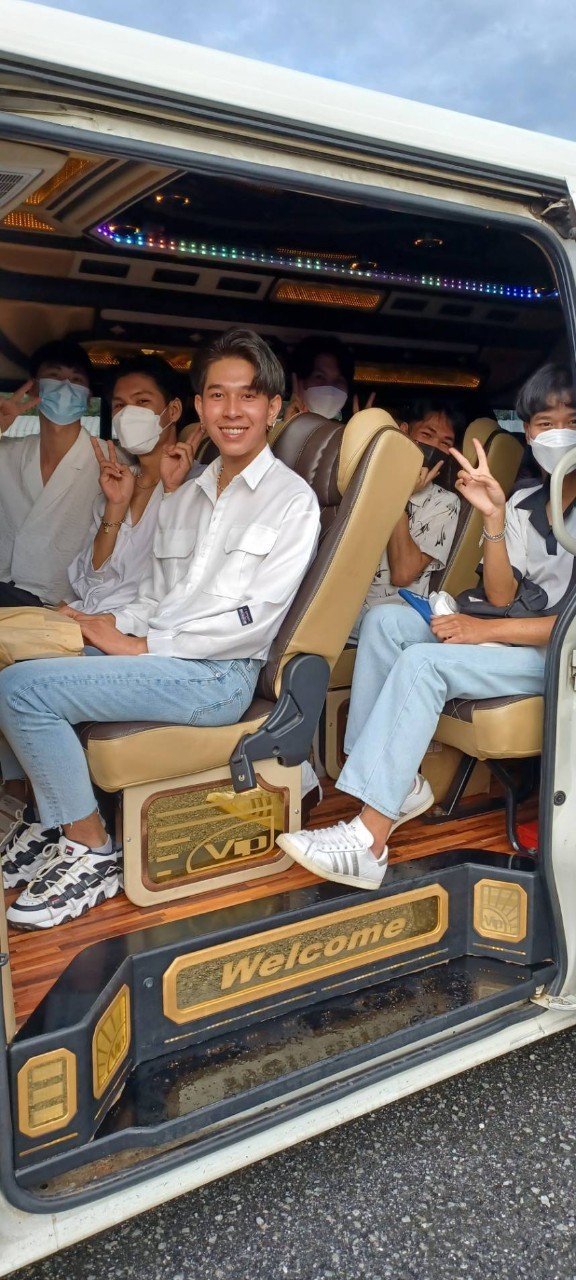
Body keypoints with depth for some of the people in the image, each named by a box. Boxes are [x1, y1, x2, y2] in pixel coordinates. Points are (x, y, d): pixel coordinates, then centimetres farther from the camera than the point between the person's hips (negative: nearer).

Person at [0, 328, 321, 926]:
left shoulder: (291, 500, -2)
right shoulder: (182, 498, 20)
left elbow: (256, 618, -12)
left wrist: (143, 645, -12)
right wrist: (109, 627, -3)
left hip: (218, 674, -7)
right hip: (153, 658, 7)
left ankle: (90, 853, -7)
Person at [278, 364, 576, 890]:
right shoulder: (523, 505, 11)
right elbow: (501, 596, 2)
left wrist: (488, 629, -21)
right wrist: (493, 517, -9)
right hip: (518, 636, 7)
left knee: (424, 661, -29)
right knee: (385, 620, -11)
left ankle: (368, 841, -31)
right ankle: (401, 784, -13)